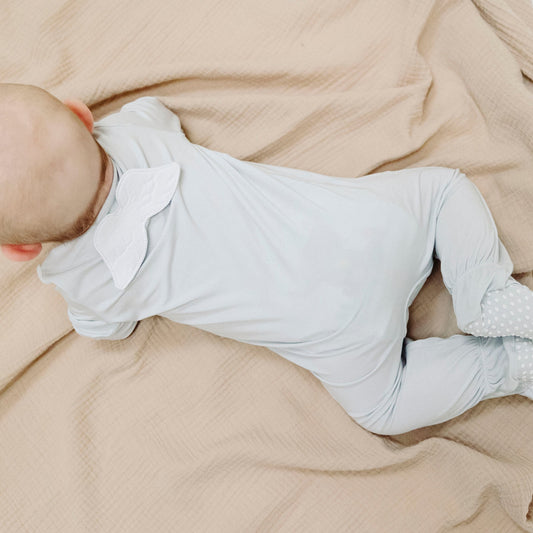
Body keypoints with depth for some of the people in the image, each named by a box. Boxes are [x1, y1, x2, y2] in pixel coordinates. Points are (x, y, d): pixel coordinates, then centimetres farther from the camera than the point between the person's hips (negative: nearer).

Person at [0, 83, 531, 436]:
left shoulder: (75, 277, -8)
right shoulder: (125, 128, 0)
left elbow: (106, 329, 16)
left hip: (335, 328, -3)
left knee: (379, 406, 23)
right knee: (444, 183, 29)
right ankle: (488, 290, 10)